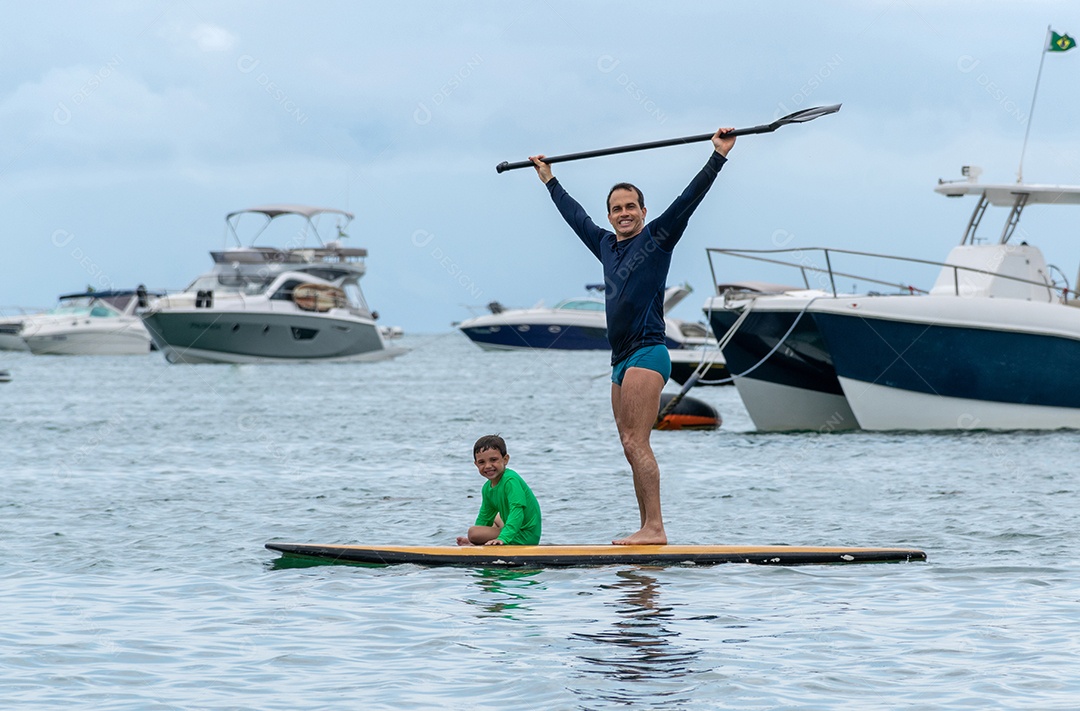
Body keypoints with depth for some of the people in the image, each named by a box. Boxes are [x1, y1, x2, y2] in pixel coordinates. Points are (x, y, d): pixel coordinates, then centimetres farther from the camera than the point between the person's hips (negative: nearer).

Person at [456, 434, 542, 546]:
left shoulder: (511, 480, -21)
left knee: (473, 532, -21)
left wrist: (503, 538, -41)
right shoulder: (487, 488, 9)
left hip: (525, 538, -10)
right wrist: (473, 541, 11)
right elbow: (484, 518, 21)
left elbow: (517, 511, -32)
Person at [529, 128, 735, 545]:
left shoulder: (657, 238, 2)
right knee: (632, 448, 4)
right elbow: (575, 215, 34)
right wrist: (549, 180, 44)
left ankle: (654, 528, -20)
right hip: (622, 359, 8)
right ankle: (647, 530, 3)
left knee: (635, 442, -16)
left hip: (647, 351, -8)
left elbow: (690, 197, -4)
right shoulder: (607, 245, 19)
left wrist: (719, 155, -10)